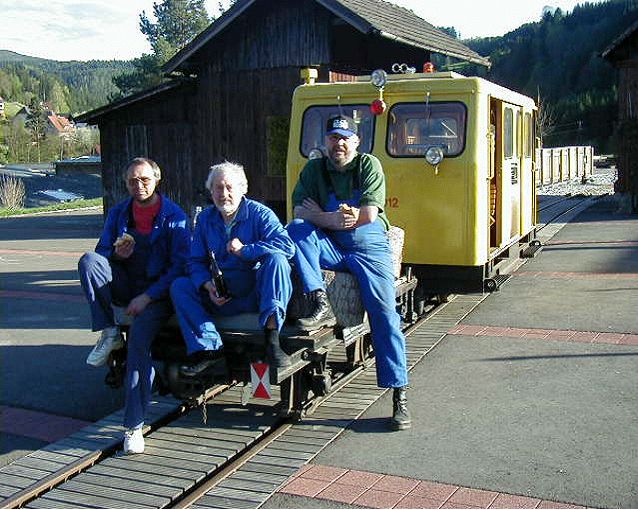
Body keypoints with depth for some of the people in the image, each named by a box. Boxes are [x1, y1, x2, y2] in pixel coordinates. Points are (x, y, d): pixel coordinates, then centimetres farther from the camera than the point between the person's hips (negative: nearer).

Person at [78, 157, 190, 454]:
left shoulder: (174, 217, -3)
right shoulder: (118, 214, 10)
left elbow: (179, 266, -8)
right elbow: (101, 251, 12)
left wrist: (147, 297, -17)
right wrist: (117, 255, -14)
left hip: (158, 292, -4)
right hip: (125, 287, 4)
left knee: (140, 333, -32)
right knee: (88, 260, -22)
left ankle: (134, 426, -25)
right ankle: (109, 334, -15)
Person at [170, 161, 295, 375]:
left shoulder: (259, 213, -4)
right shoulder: (205, 218, 10)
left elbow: (287, 245, -20)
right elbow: (196, 261, 9)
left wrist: (244, 250, -19)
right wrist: (207, 285, -12)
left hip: (256, 293, -4)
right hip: (222, 297, 4)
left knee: (276, 258, -31)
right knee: (179, 286, -13)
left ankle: (272, 338, -35)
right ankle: (209, 348, -22)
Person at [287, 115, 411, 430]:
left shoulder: (369, 165, 1)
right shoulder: (314, 169, 10)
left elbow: (368, 214, -10)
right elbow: (299, 212, -3)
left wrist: (320, 215, -5)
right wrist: (333, 219, -20)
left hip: (368, 247, -2)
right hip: (329, 248, 3)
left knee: (383, 309, -18)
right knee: (295, 229, -24)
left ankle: (398, 392, -13)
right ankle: (320, 305, -32)